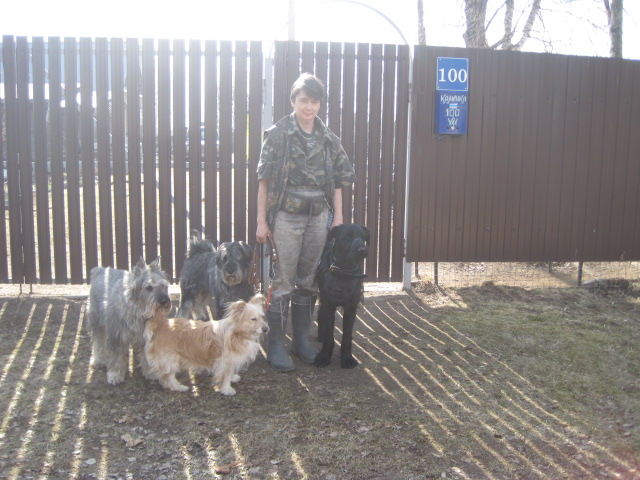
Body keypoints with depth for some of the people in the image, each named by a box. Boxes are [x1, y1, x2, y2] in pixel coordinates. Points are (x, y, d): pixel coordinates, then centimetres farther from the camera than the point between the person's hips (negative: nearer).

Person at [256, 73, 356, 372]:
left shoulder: (328, 139, 7)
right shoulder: (278, 134, -5)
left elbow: (337, 181, 10)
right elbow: (264, 179, -6)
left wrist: (338, 218, 5)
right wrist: (262, 221, -9)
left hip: (318, 217, 4)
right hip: (286, 217, -4)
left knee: (309, 281, 12)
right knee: (283, 283, 0)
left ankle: (302, 339, 26)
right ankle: (275, 345, 11)